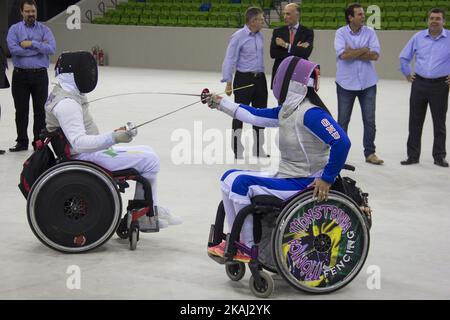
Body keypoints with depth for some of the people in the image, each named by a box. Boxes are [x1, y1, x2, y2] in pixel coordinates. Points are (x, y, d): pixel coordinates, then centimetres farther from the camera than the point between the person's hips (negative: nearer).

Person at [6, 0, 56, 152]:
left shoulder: (44, 29, 4)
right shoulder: (14, 29, 4)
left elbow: (52, 49, -10)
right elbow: (13, 49, -13)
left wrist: (31, 44, -16)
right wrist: (39, 47, -10)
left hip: (40, 75, 0)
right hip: (20, 75, 0)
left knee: (40, 110, 4)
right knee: (21, 110, 6)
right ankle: (22, 142, 15)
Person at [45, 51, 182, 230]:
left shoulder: (63, 94, 9)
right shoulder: (66, 104, -23)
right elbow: (79, 142, -32)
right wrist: (113, 138, -40)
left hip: (91, 150, 10)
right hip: (86, 157, -10)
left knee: (148, 154, 12)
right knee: (149, 161, -12)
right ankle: (144, 215, 1)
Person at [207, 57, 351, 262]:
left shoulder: (311, 114, -21)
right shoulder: (287, 110, 7)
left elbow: (341, 142, -28)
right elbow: (256, 116, 17)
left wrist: (326, 179, -25)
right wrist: (220, 104, 20)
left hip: (304, 185, -10)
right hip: (285, 177, 10)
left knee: (241, 184, -19)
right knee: (229, 177, 8)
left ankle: (249, 248, -4)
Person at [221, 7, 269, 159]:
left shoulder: (259, 36, 7)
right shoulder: (238, 36, -12)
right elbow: (230, 59, -14)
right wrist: (228, 82, -18)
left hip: (260, 78, 7)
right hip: (244, 78, -7)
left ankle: (258, 149, 22)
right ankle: (237, 151, 10)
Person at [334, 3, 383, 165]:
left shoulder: (370, 32, 0)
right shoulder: (341, 33, -6)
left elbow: (375, 55, -11)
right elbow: (343, 54, -20)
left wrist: (353, 53, -15)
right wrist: (363, 50, -11)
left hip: (367, 83, 2)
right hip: (346, 83, -2)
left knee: (370, 120, 5)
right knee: (343, 120, 7)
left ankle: (370, 153, 15)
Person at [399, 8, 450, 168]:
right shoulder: (418, 37, 4)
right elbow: (404, 56, 15)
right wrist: (407, 74, 12)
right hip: (419, 84, 3)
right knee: (415, 121, 6)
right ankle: (413, 155, 14)